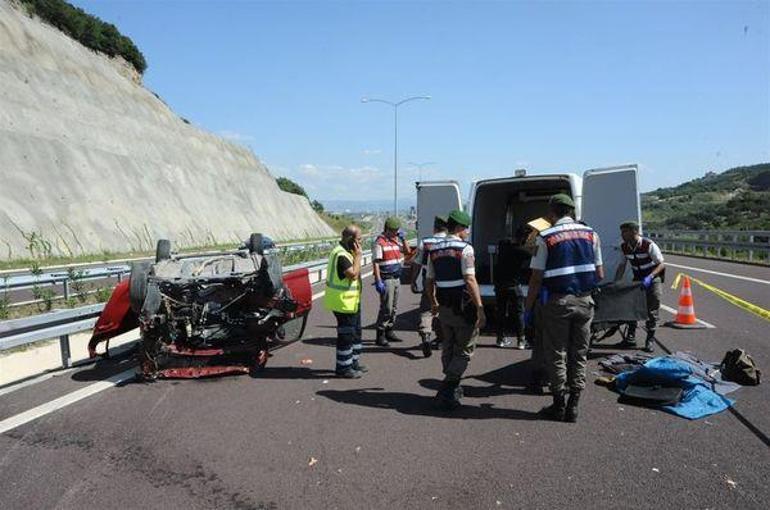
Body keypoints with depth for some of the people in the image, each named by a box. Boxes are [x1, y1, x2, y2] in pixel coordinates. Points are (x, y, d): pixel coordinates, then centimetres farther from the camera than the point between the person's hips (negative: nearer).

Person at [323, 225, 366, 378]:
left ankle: (354, 361, 32)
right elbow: (353, 274, -28)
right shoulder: (341, 255, -22)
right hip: (344, 302, -11)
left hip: (351, 301, 11)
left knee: (356, 331, 20)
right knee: (346, 335, -2)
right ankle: (343, 368, 8)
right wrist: (358, 256, -22)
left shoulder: (347, 252, 12)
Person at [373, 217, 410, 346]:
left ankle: (389, 332, 25)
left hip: (396, 278, 8)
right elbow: (376, 263, -16)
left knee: (394, 308, 14)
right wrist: (378, 281, -22)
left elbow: (407, 251, 19)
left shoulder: (395, 240, 12)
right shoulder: (380, 242, -13)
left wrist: (403, 239, 4)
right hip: (386, 280, -8)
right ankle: (380, 336, 0)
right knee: (386, 308, -7)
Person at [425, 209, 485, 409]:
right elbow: (470, 281, -19)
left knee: (448, 349, 18)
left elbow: (429, 282, 13)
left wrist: (433, 303, 28)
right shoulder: (464, 248, -12)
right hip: (463, 308, -6)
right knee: (464, 351, 3)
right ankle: (446, 390, -4)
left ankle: (453, 389, 29)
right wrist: (480, 308, -17)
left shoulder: (435, 250, 8)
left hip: (444, 308, 6)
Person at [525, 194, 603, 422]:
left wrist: (528, 308, -1)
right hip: (584, 301, 4)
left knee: (556, 354, 7)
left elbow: (536, 279, -9)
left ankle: (558, 406, 14)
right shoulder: (590, 234, 6)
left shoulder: (546, 237, -7)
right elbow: (600, 274, 8)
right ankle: (573, 407, 16)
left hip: (558, 301, -4)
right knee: (579, 354, 12)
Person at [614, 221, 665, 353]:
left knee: (652, 309, -5)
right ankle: (631, 337, 13)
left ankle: (650, 339, 5)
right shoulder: (624, 247, -7)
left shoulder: (649, 245, -24)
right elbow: (622, 265, 4)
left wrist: (649, 277, -33)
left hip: (653, 277, -5)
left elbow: (661, 264, -20)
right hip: (637, 278, 5)